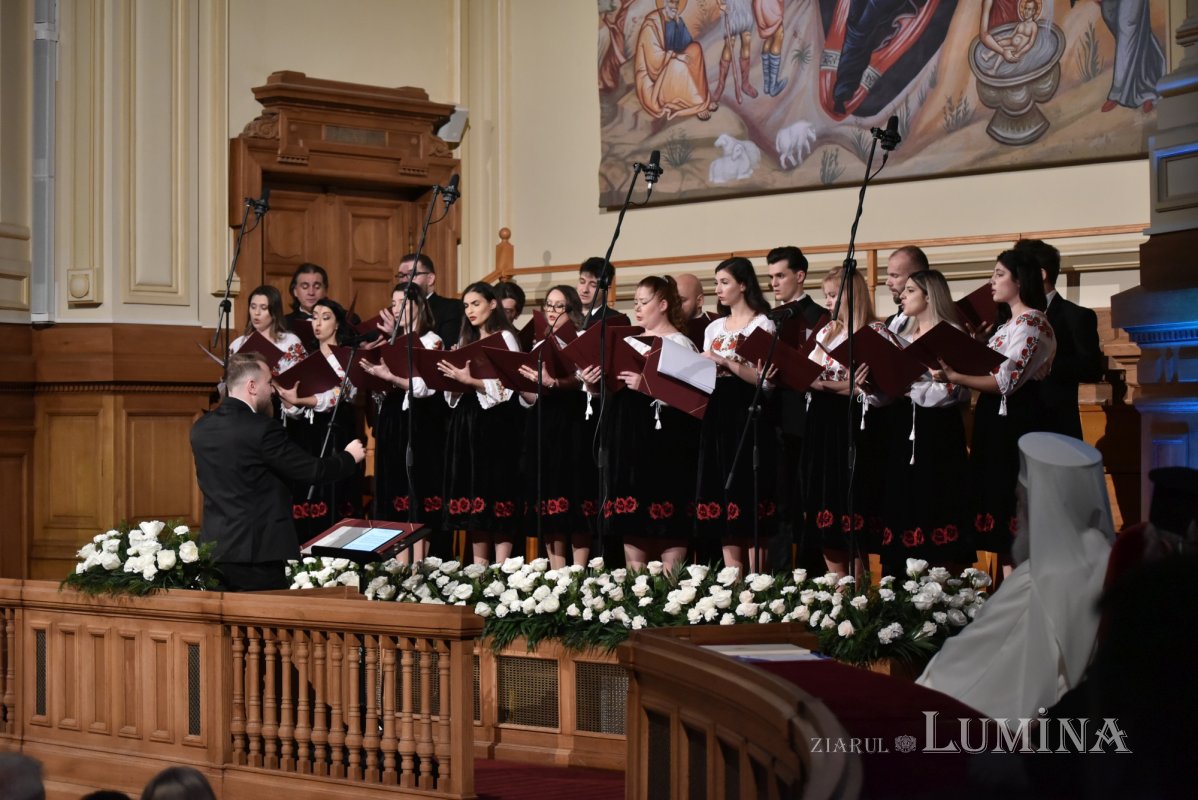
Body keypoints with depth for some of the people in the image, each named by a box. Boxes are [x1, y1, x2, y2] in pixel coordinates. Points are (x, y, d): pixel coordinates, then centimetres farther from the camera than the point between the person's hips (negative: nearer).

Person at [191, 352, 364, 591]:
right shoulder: (263, 429, -15)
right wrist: (349, 456, 8)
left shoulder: (200, 428, 6)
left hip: (214, 551, 7)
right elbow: (315, 471, -11)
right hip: (258, 553, -7)